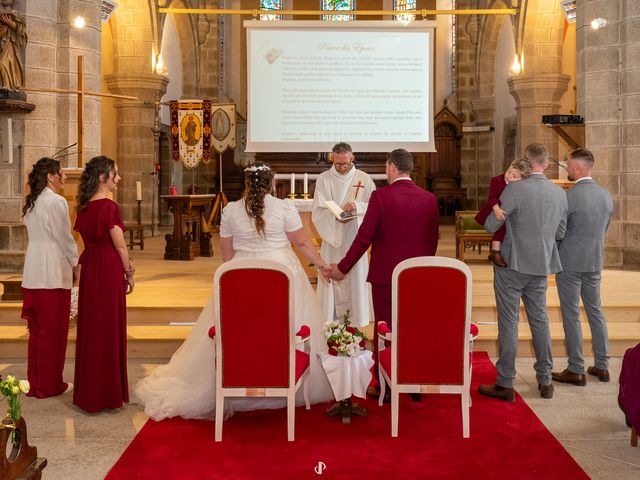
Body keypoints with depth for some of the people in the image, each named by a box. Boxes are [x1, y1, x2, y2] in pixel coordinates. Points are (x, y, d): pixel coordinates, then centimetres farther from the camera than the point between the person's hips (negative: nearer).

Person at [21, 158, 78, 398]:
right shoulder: (56, 201, -13)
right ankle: (49, 384, 11)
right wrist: (76, 264, 2)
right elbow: (64, 237, -12)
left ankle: (35, 382, 23)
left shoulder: (31, 202, 12)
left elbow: (39, 234, 14)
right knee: (53, 330, 2)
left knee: (36, 328, 15)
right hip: (53, 272, -8)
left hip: (33, 273, 8)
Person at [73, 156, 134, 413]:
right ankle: (106, 392, 11)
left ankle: (87, 391, 25)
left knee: (90, 326, 15)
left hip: (88, 267, 8)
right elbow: (120, 246, -12)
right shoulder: (109, 207, -16)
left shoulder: (84, 206, 7)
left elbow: (88, 239, 12)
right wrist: (129, 273, 1)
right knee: (108, 328, 2)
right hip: (109, 269, -7)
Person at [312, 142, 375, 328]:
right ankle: (329, 321, 8)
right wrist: (336, 216, -23)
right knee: (331, 279, 1)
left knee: (356, 279, 3)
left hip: (356, 238, 0)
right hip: (331, 239, 0)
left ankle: (357, 323, 12)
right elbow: (318, 212, -4)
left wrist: (357, 206, -18)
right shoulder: (323, 179, 2)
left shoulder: (364, 179, 2)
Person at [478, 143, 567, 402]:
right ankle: (545, 380, 24)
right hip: (541, 267, 5)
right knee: (539, 320, 15)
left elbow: (490, 226, -14)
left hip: (512, 265, -5)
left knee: (508, 322, 1)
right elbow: (560, 233, 10)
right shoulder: (560, 193, 2)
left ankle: (505, 384, 7)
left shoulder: (514, 189, -17)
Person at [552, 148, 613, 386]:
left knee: (571, 315, 2)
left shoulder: (569, 196, -18)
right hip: (595, 261, 6)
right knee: (595, 311, 16)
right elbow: (604, 229, 13)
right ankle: (602, 366, 23)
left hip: (570, 263, -6)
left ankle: (576, 370, 7)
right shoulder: (606, 196, 4)